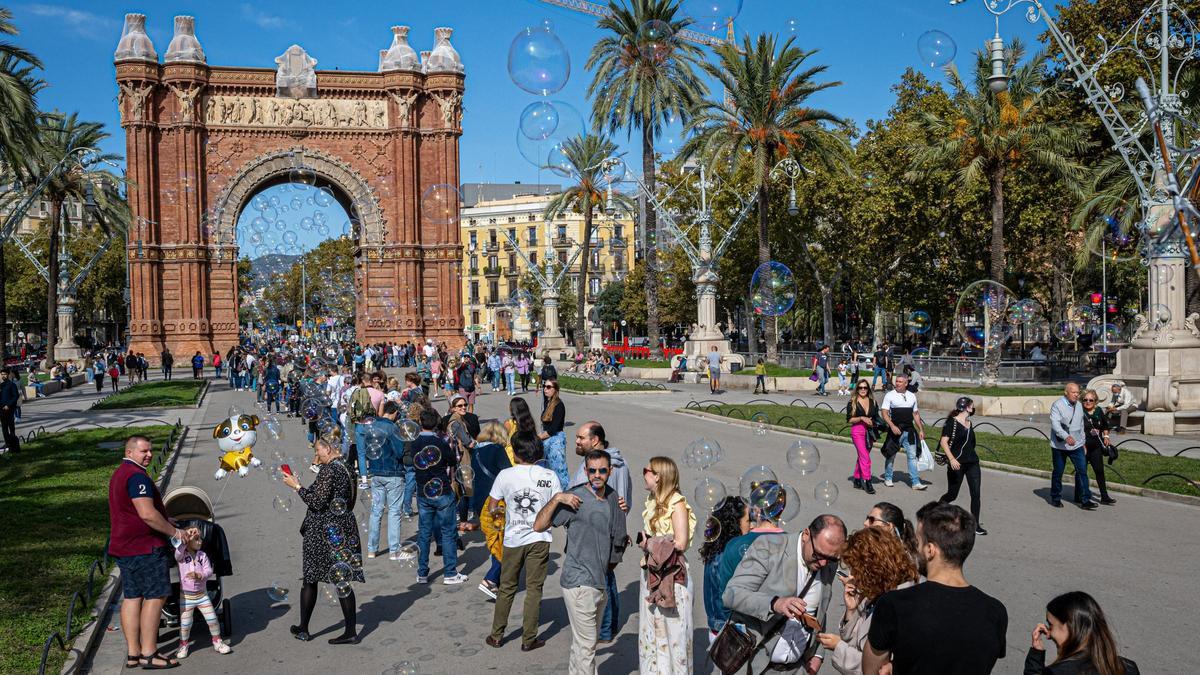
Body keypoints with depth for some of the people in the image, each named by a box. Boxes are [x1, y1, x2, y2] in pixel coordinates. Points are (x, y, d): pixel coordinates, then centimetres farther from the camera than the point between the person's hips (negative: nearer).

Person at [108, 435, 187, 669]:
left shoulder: (119, 474, 18)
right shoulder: (137, 476, -18)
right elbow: (148, 514, -25)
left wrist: (169, 522, 24)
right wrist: (175, 532, -15)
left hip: (124, 547, 10)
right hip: (144, 548, -10)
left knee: (131, 597, 11)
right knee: (155, 596, -5)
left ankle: (133, 653, 15)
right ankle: (148, 654, -3)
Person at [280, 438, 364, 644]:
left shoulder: (328, 470, -16)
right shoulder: (346, 468, 9)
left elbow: (318, 502, -20)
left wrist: (297, 486, -11)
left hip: (323, 532, -7)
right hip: (345, 529, 7)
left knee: (310, 579, 8)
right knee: (342, 580, 8)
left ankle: (303, 629, 20)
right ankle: (350, 631, 6)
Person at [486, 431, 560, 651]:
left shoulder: (505, 475, -7)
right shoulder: (549, 476, -7)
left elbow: (491, 507, -2)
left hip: (513, 539, 1)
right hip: (539, 538, -1)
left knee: (507, 587, 15)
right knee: (534, 588, 8)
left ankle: (497, 635, 23)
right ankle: (529, 639, 11)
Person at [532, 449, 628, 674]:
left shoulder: (612, 497, 7)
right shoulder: (575, 498, -15)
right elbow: (538, 526, -20)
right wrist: (557, 498, -28)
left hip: (600, 583, 8)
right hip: (579, 583, -8)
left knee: (587, 641, 19)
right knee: (586, 644, -3)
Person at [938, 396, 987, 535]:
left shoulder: (969, 422, 13)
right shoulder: (952, 422, -10)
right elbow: (943, 442, -16)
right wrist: (952, 459, -26)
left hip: (972, 462, 6)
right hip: (957, 463, -6)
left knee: (976, 494, -3)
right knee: (952, 495, 4)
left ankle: (976, 525, 4)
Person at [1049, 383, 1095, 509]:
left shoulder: (1079, 405, 10)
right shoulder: (1057, 405, -12)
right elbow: (1055, 423, -24)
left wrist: (1083, 441, 22)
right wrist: (1066, 436, -38)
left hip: (1077, 445, 5)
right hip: (1059, 446, -5)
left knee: (1082, 471, -4)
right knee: (1058, 473, 6)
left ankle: (1085, 500, -2)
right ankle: (1055, 498, 21)